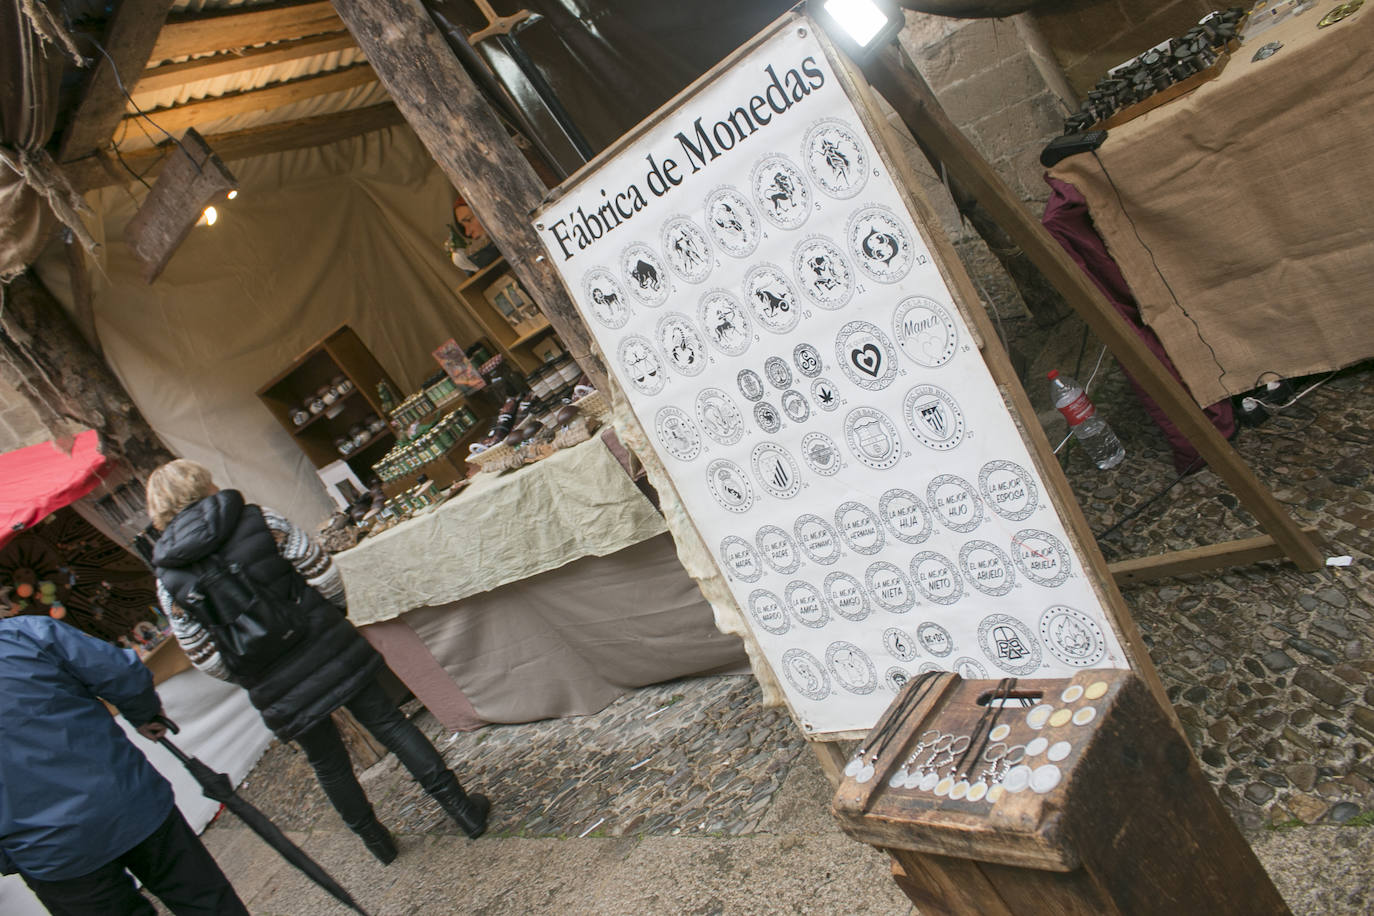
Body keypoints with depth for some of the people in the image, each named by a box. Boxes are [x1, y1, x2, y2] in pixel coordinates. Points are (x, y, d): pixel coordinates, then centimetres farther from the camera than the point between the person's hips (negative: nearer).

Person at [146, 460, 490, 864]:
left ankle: (376, 840, 38)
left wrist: (254, 679, 17)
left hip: (278, 691, 2)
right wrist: (334, 615, 12)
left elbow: (207, 660, -1)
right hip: (327, 651, -1)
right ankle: (463, 810, 19)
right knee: (389, 724, 13)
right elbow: (325, 577, -9)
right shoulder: (258, 519, -9)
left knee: (328, 763, 21)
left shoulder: (168, 582, -3)